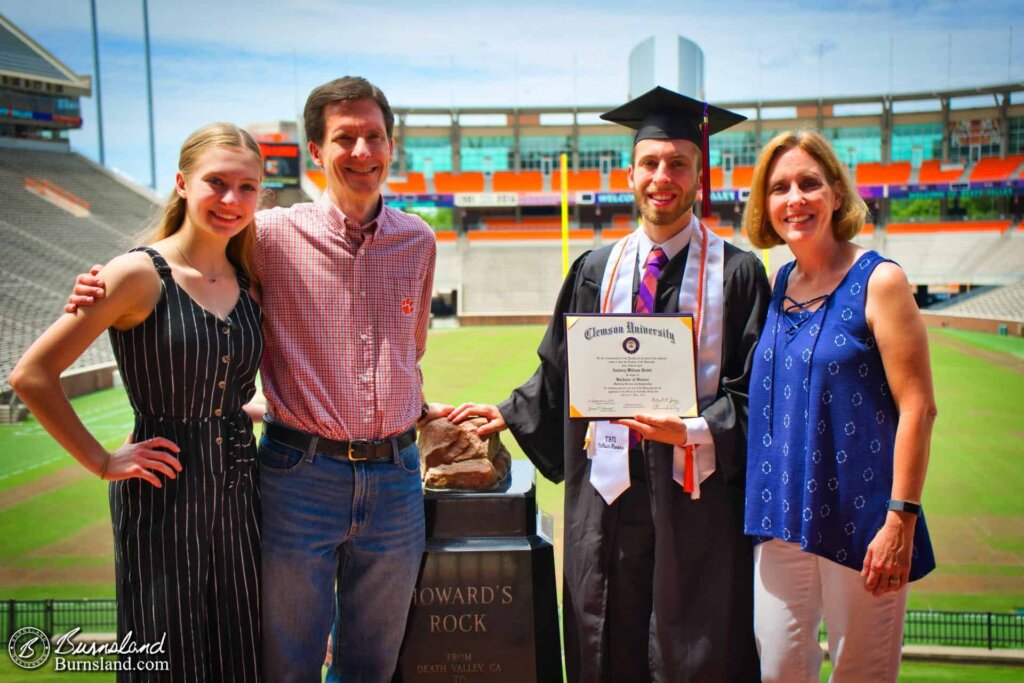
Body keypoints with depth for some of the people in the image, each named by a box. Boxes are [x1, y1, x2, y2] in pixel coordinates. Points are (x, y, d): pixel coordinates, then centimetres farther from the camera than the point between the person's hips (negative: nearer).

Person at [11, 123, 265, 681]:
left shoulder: (247, 280, 5)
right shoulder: (141, 273, -13)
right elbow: (31, 376, -14)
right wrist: (102, 462, -10)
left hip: (237, 492, 5)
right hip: (162, 498, -5)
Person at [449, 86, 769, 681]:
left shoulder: (737, 273, 0)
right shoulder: (595, 271, 9)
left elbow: (756, 392, -3)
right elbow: (561, 372, 18)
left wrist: (694, 432, -16)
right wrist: (510, 413, 12)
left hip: (698, 499, -2)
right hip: (610, 496, 3)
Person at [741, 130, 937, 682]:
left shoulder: (878, 281, -10)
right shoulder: (781, 283, 7)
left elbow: (917, 407, -12)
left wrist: (901, 518, -16)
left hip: (857, 518, -5)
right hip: (783, 513, 5)